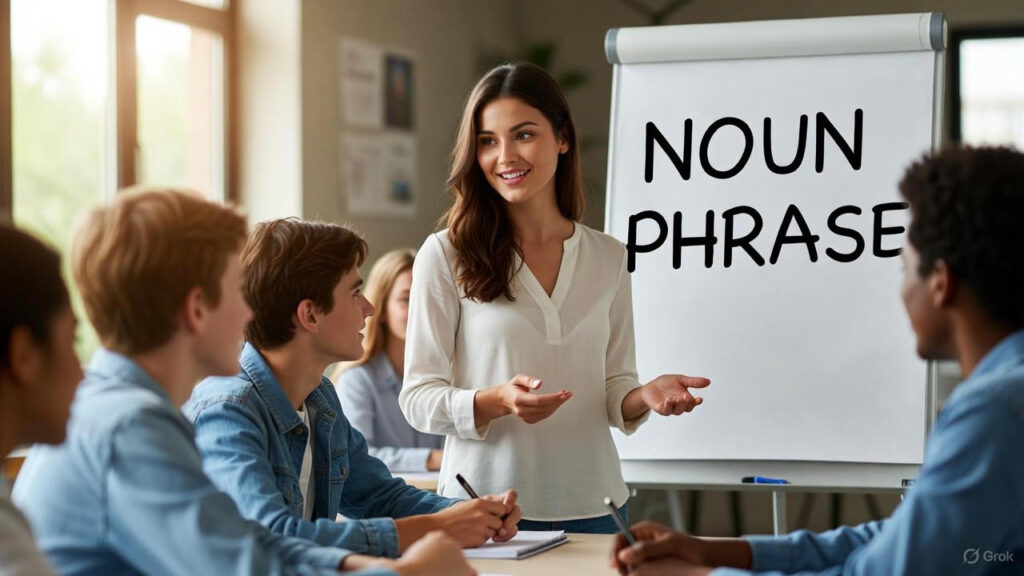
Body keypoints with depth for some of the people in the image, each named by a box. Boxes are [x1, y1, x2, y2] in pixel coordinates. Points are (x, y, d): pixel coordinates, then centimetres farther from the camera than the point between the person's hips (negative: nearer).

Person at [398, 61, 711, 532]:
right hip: (484, 507, -3)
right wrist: (496, 401, -22)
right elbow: (417, 399, -5)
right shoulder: (445, 256, -4)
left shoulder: (608, 258, 7)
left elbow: (615, 390, 11)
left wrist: (644, 397, -11)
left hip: (591, 507, 3)